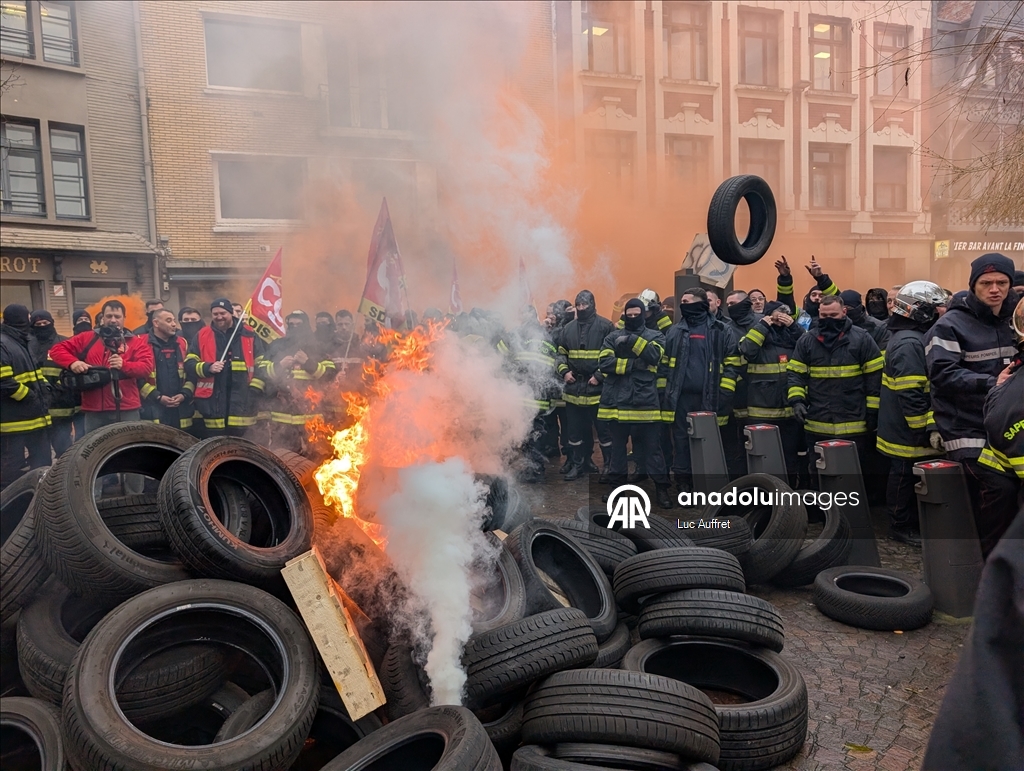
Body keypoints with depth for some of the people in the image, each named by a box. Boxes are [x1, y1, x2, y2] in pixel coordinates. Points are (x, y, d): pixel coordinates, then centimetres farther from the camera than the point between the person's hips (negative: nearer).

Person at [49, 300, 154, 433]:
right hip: (95, 411, 2)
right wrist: (72, 362, -10)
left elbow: (147, 366, -6)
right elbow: (57, 350, 11)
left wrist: (124, 365, -24)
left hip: (127, 410, -2)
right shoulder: (87, 338, 12)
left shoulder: (136, 342, 7)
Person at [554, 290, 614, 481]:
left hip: (597, 387, -5)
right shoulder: (568, 328, 11)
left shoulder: (605, 326, -5)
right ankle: (578, 464, 23)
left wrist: (600, 376, -14)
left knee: (603, 427, 2)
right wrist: (564, 371, 2)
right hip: (574, 387, 5)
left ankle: (609, 464, 17)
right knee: (575, 428, 11)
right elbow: (560, 353, 19)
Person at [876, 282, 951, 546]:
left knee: (907, 477, 17)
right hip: (908, 430, -10)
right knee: (905, 478, 1)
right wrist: (929, 429, -24)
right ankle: (901, 527, 12)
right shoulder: (909, 343, -21)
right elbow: (911, 394, -26)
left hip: (904, 428, 10)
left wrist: (929, 426, 20)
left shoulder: (910, 338, 13)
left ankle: (911, 523, 27)